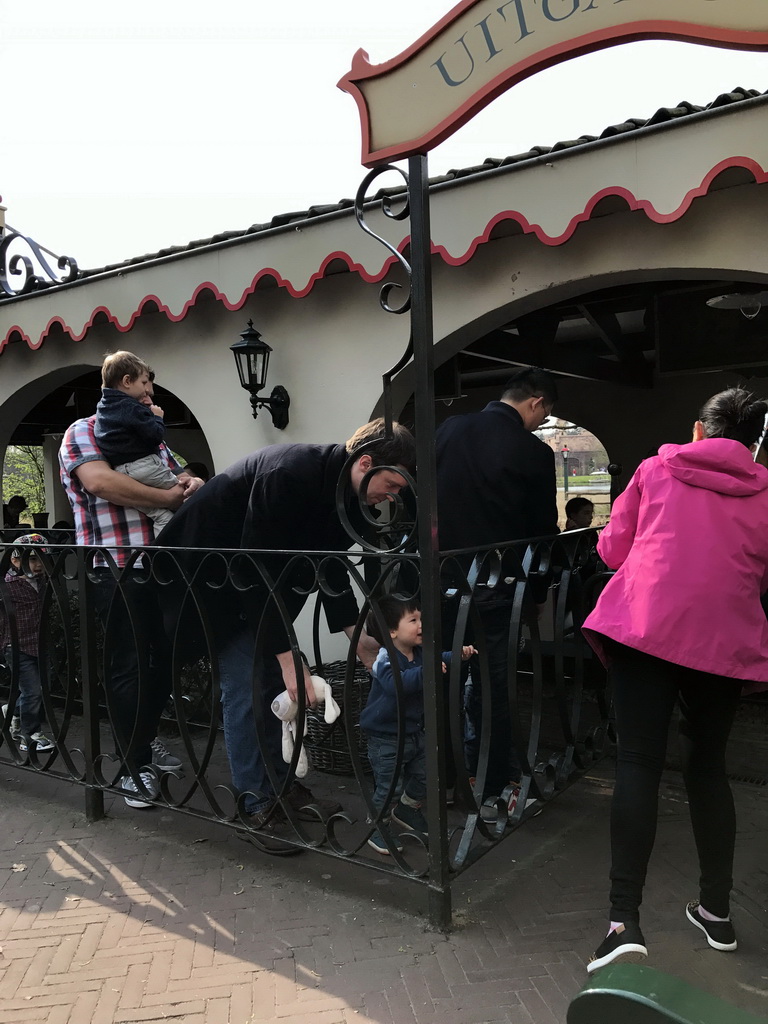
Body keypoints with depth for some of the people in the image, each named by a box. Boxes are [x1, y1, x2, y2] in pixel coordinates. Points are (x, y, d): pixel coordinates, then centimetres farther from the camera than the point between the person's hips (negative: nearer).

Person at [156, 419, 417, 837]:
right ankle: (256, 802, 4)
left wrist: (357, 636, -8)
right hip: (208, 570, -8)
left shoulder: (347, 494, -7)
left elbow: (330, 566, 1)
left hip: (258, 572, 8)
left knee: (276, 683, 8)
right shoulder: (288, 474, -34)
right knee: (244, 686, -8)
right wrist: (288, 656, -32)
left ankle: (282, 784, 19)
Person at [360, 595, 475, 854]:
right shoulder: (385, 660, -26)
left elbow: (438, 660, 15)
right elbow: (396, 683, -45)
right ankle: (376, 826, 20)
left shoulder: (420, 654, -4)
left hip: (414, 731, 8)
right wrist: (425, 672, -57)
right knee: (390, 786, -4)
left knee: (423, 776, 17)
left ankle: (406, 812, 43)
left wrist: (458, 655, -5)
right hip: (386, 738, -8)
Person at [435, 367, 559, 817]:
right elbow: (543, 528, -1)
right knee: (492, 685, 6)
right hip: (495, 586, -4)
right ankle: (493, 790, 18)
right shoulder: (534, 452, -9)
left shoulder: (449, 429, 3)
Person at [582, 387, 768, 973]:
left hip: (644, 627, -2)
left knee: (639, 764, -3)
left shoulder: (656, 469, 9)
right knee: (709, 765, 17)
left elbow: (612, 550, 11)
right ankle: (716, 912, 27)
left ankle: (625, 920, -10)